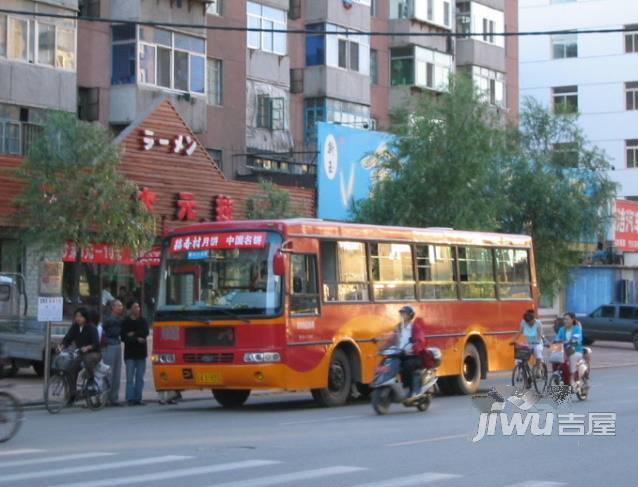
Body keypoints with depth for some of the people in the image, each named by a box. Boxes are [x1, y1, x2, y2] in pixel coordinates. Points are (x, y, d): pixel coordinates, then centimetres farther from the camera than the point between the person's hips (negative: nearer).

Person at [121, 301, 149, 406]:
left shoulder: (143, 321, 12)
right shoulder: (125, 322, 3)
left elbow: (145, 333, -4)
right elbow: (123, 337, -8)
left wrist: (133, 334, -9)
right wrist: (137, 339, -15)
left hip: (141, 354, 3)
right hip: (130, 354, -3)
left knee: (140, 378, 3)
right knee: (130, 378, -8)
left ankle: (138, 399, 6)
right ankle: (130, 399, -8)